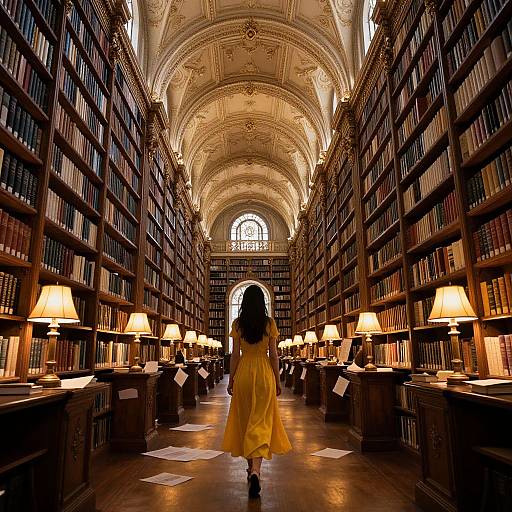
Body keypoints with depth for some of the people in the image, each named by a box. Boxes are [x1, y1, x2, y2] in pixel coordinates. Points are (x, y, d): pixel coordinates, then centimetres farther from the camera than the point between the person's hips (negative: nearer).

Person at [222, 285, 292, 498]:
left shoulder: (238, 324, -2)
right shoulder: (269, 323, -3)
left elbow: (235, 354, -1)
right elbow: (273, 354, -2)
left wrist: (231, 380, 8)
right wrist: (277, 380, 7)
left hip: (244, 372, 1)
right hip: (264, 372, -1)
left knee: (244, 420, 16)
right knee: (261, 422, 2)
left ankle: (251, 467, 30)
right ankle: (256, 470, -13)